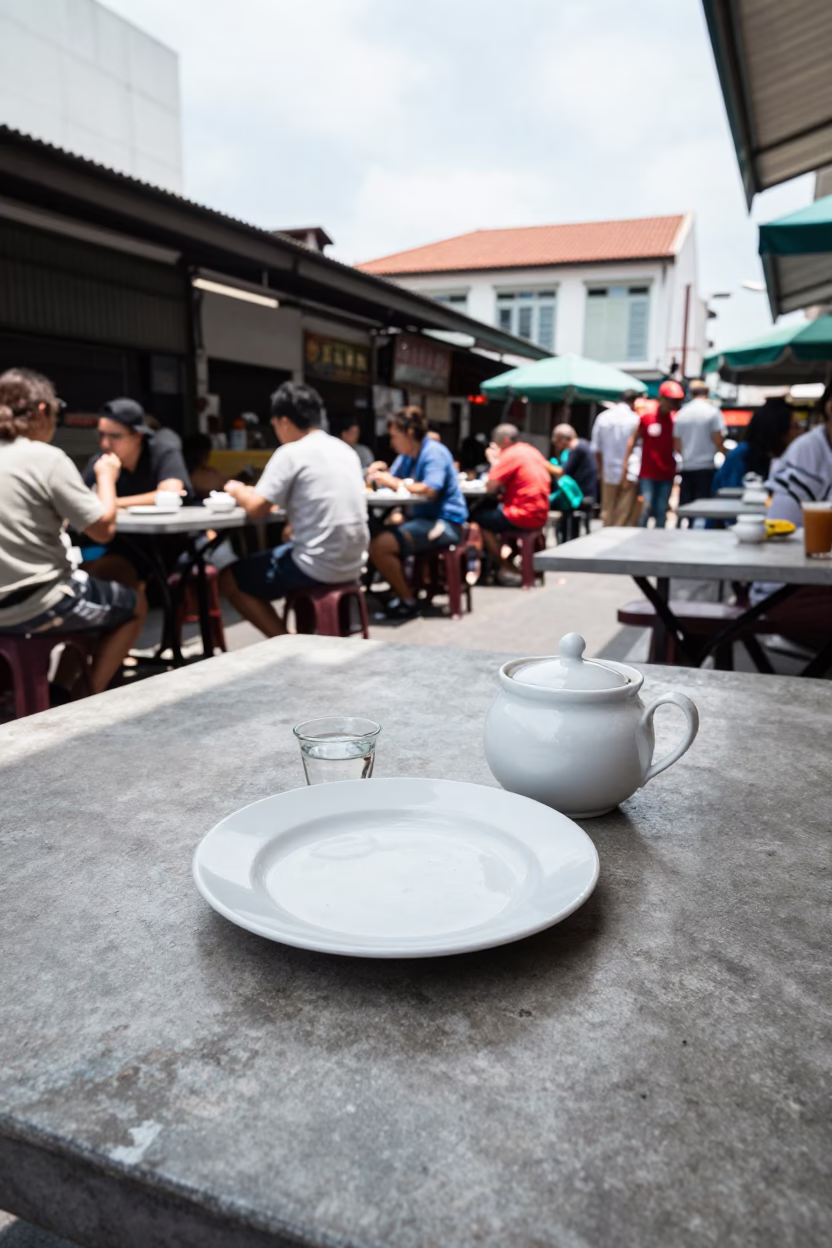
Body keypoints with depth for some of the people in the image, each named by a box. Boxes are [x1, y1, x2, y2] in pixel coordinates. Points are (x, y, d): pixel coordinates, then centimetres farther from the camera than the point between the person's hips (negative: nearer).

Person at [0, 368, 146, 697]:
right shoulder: (47, 458, -14)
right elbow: (103, 529, -11)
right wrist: (106, 477, 3)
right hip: (35, 606, -7)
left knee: (87, 588, 32)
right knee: (134, 605, 17)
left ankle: (61, 692, 25)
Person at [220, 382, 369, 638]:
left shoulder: (291, 453, -11)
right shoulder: (345, 449, 12)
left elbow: (256, 510, -12)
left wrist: (237, 492, 10)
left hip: (318, 567, -8)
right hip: (352, 565, 8)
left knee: (229, 578, 11)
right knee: (281, 551, 35)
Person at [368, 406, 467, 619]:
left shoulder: (434, 452, -13)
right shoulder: (406, 455, 15)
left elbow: (430, 490, -25)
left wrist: (394, 482, -17)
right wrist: (379, 476, -6)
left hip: (445, 522, -10)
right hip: (423, 518, 10)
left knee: (381, 546, -24)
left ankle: (408, 600, -9)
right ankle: (398, 591, 11)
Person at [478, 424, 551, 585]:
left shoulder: (510, 455, -13)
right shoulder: (532, 451, 15)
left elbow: (490, 488, -14)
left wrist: (494, 462, -1)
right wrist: (497, 461, 13)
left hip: (523, 515, -9)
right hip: (541, 515, 9)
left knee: (481, 517, 5)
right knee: (494, 510, 25)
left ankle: (506, 569, 5)